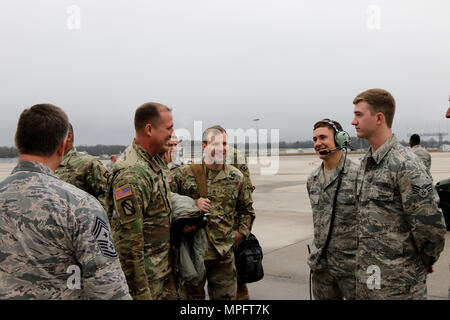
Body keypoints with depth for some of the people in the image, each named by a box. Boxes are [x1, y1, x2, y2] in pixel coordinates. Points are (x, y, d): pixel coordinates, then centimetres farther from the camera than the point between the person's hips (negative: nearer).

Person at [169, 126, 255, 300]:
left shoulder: (236, 177, 6)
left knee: (225, 296, 11)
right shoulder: (184, 174, -5)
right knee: (192, 295, 15)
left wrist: (242, 232, 9)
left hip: (224, 254, 2)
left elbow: (246, 209, 20)